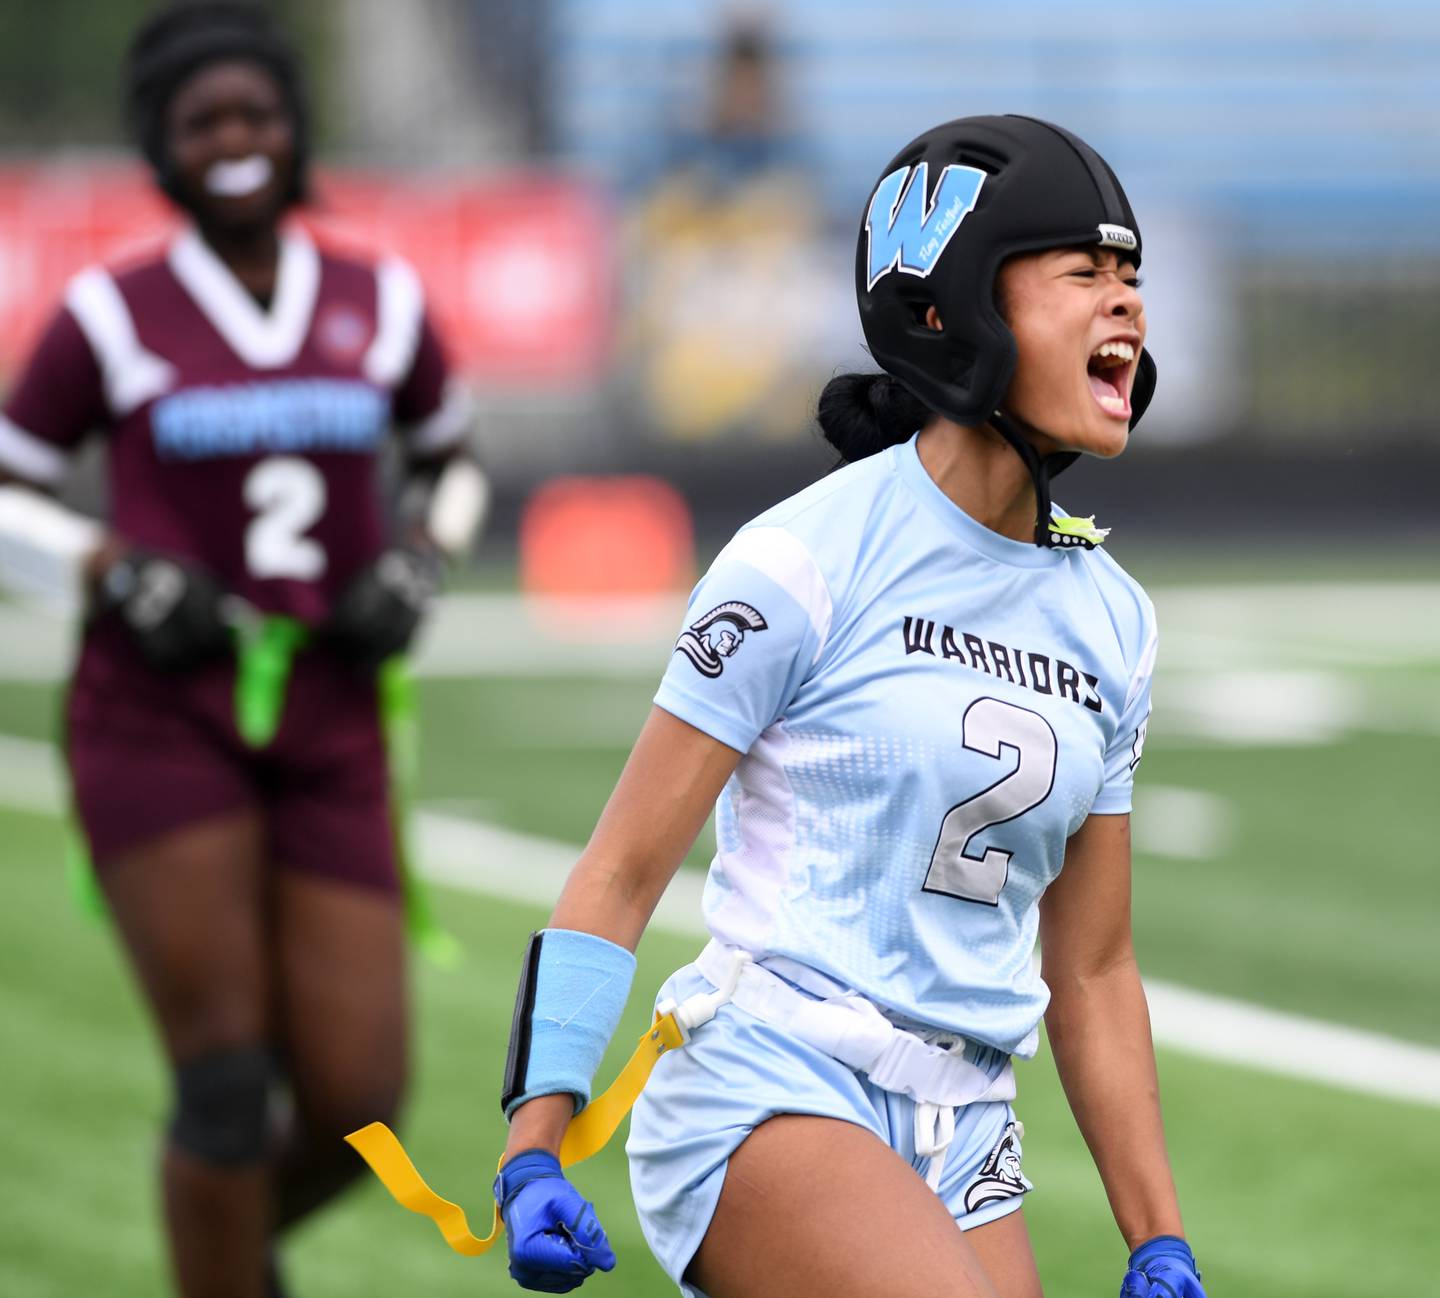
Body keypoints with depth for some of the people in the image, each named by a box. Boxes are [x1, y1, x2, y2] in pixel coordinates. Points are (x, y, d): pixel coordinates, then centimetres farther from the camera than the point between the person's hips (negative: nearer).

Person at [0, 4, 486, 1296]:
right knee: (227, 1078, -12)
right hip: (159, 714, -3)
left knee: (356, 1100, -3)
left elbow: (453, 463, 24)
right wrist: (118, 572, -10)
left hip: (328, 719, 3)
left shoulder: (381, 304, 8)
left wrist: (415, 563, 5)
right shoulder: (113, 315, 0)